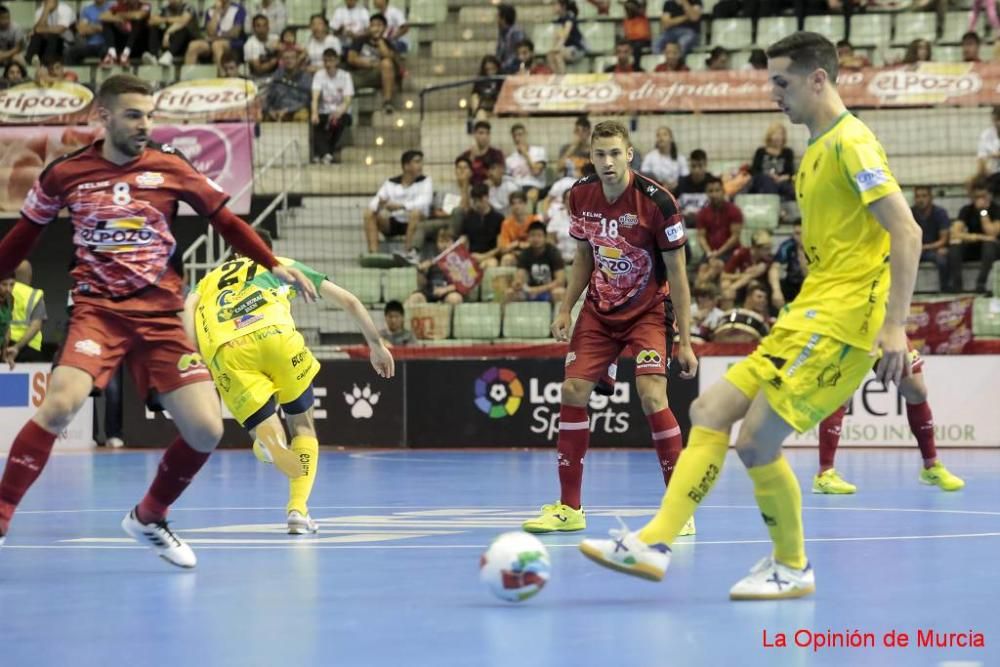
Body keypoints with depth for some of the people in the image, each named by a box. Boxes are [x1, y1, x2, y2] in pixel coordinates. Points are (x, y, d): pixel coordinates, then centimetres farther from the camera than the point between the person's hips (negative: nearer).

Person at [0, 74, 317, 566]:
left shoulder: (171, 168, 1)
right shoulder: (64, 174, 0)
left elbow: (226, 221, 12)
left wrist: (273, 266, 5)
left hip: (159, 314, 2)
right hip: (97, 308, -2)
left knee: (206, 430, -7)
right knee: (60, 405, -28)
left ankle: (148, 518, 20)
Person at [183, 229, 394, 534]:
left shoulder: (211, 278, 37)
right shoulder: (283, 266, 35)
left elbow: (187, 308, 14)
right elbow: (349, 302, 35)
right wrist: (376, 345, 46)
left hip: (224, 350, 1)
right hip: (274, 334, -1)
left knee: (268, 436, 4)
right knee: (302, 424, 22)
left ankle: (269, 443, -35)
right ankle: (298, 510, 6)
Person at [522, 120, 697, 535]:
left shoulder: (656, 201, -19)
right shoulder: (581, 196, -4)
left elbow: (677, 274, -13)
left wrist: (685, 341, -14)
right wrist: (565, 309, 4)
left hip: (648, 310, -5)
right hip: (598, 310, 5)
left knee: (652, 397, -21)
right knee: (573, 392, -3)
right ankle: (569, 508, 8)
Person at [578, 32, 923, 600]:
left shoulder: (851, 142, -12)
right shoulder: (819, 149, 17)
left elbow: (907, 232, -19)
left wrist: (895, 325, -23)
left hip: (839, 322, -10)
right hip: (805, 318, 10)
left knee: (757, 441, -12)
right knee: (710, 412, 3)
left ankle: (793, 568, 7)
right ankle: (655, 543, 2)